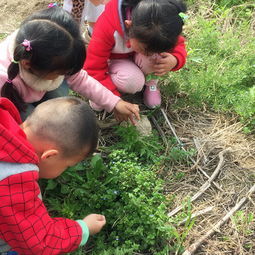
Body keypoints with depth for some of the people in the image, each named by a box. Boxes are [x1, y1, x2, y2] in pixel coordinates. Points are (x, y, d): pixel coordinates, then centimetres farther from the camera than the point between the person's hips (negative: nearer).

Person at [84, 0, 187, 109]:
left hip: (136, 59, 3)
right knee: (132, 82, -34)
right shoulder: (107, 27, -38)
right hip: (115, 61, -3)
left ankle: (151, 84, -1)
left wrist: (174, 61, -37)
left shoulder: (163, 25, -30)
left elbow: (178, 45, -11)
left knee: (156, 56, -32)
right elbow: (93, 70, -31)